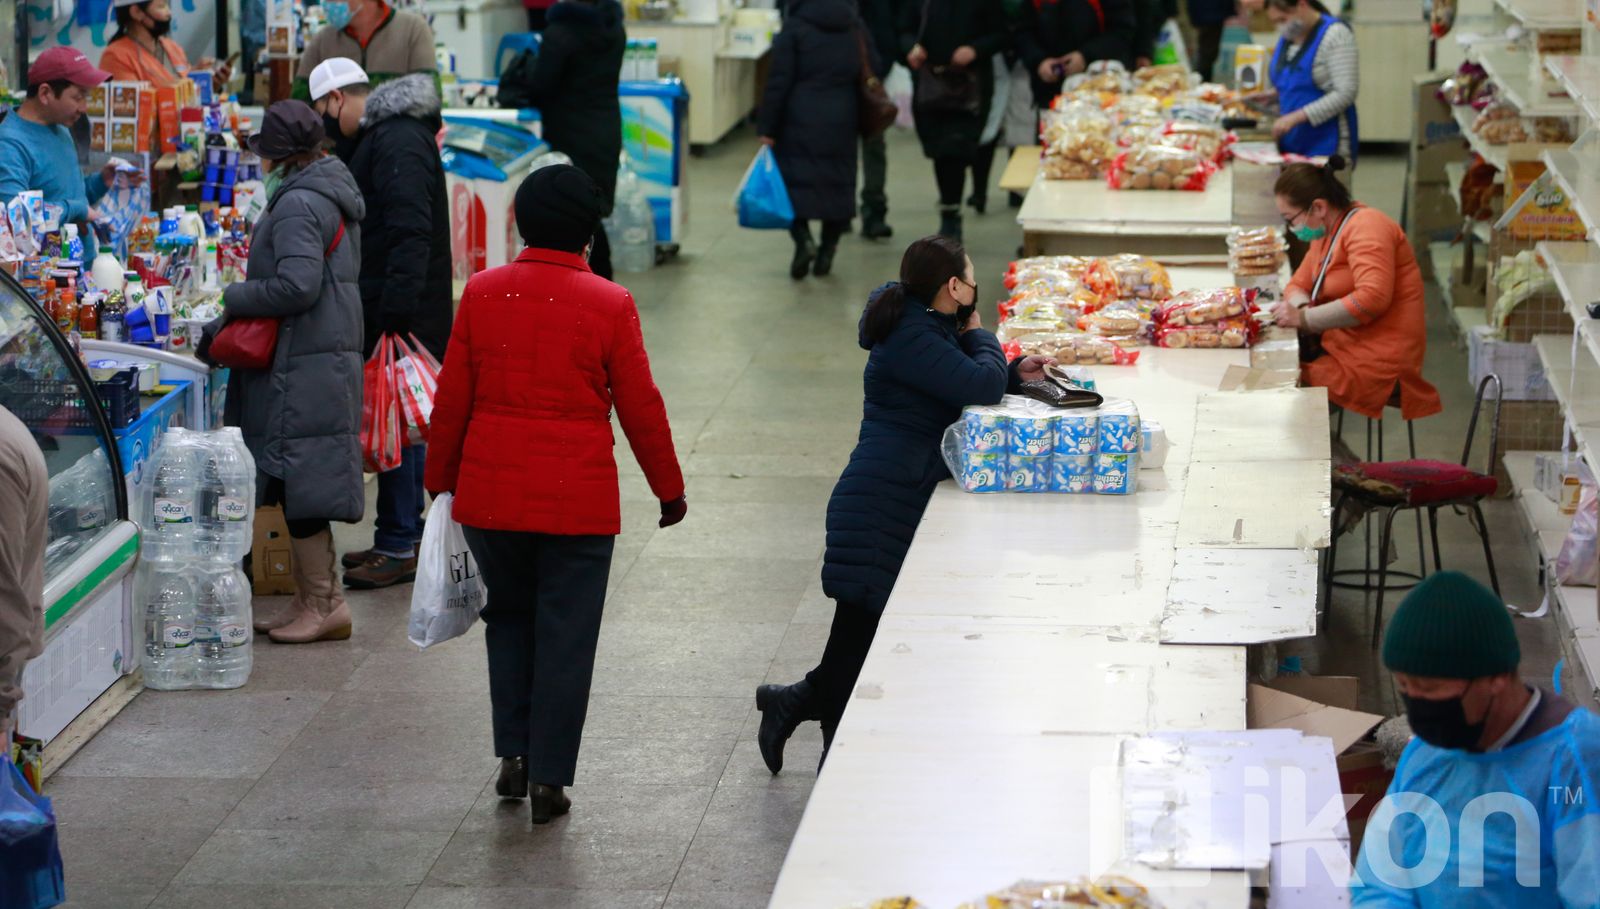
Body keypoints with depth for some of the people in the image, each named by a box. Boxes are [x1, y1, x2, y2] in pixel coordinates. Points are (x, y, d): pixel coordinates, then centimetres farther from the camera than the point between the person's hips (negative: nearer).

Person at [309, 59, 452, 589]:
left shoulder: (399, 142, -17)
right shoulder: (379, 136, 17)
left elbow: (410, 233, -25)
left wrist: (396, 313, -28)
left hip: (402, 313, -11)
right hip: (386, 308, 11)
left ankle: (399, 547, -1)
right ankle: (406, 536, 22)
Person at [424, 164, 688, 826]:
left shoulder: (482, 293, -1)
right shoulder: (609, 305, -7)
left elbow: (452, 399, 4)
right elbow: (641, 407, -2)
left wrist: (440, 480, 17)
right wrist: (670, 490, 10)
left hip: (490, 493, 3)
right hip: (578, 499, -2)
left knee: (509, 616, 21)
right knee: (565, 636, 6)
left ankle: (513, 753, 16)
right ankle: (548, 778, 7)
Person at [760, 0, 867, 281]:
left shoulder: (795, 25, -8)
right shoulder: (855, 26, 7)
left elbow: (779, 81, -10)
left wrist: (767, 128, -5)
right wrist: (861, 123, 22)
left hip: (800, 119, -4)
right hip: (841, 121, 4)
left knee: (794, 180, 2)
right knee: (837, 182, 11)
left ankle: (803, 239, -19)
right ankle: (827, 252, 11)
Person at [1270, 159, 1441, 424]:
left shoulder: (1366, 226, -14)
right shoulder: (1327, 232, 15)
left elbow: (1372, 298, -26)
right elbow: (1298, 285, 19)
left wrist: (1304, 318, -20)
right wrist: (1299, 307, -6)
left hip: (1377, 361, -10)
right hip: (1342, 346, 10)